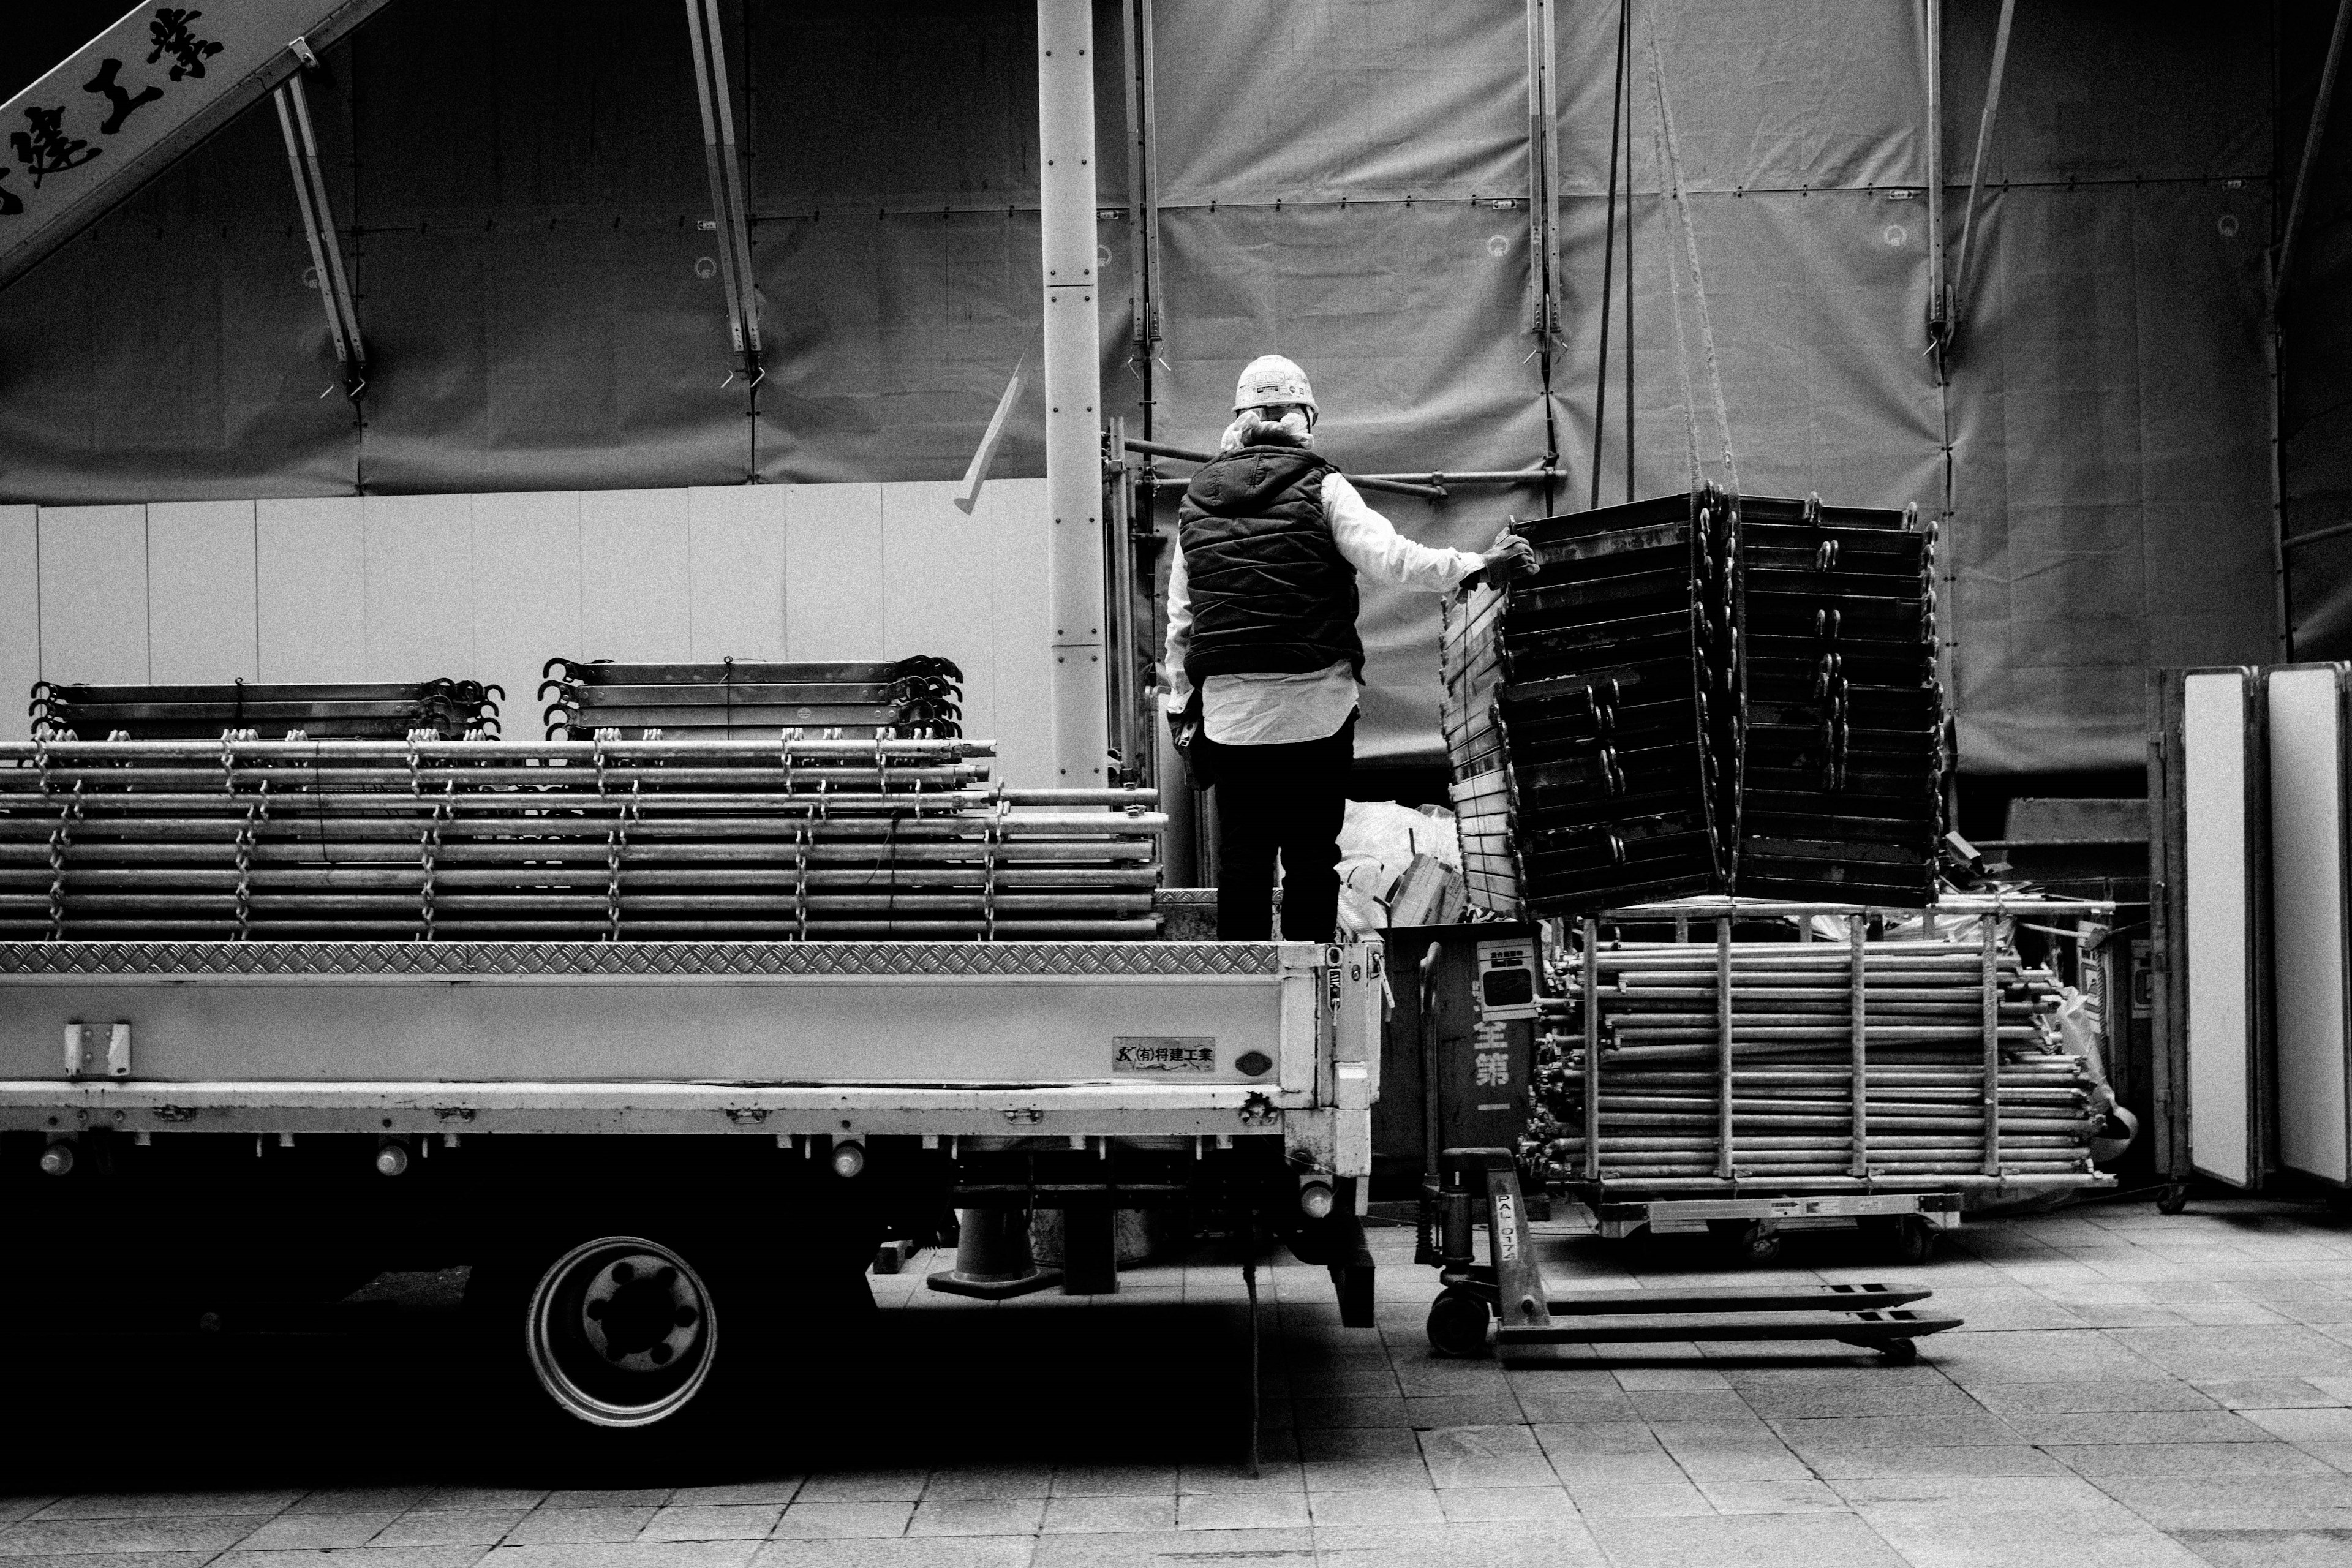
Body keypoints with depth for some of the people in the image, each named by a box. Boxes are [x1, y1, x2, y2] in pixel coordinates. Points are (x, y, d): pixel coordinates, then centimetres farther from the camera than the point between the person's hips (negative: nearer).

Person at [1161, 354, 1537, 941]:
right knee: (1312, 861, 6)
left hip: (1229, 710, 3)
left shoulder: (1196, 502, 10)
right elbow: (1389, 558, -15)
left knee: (1241, 866, 7)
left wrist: (1181, 706, 18)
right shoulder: (1319, 488, -1)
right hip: (1315, 707, -2)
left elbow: (1180, 622, 12)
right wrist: (1482, 563, -12)